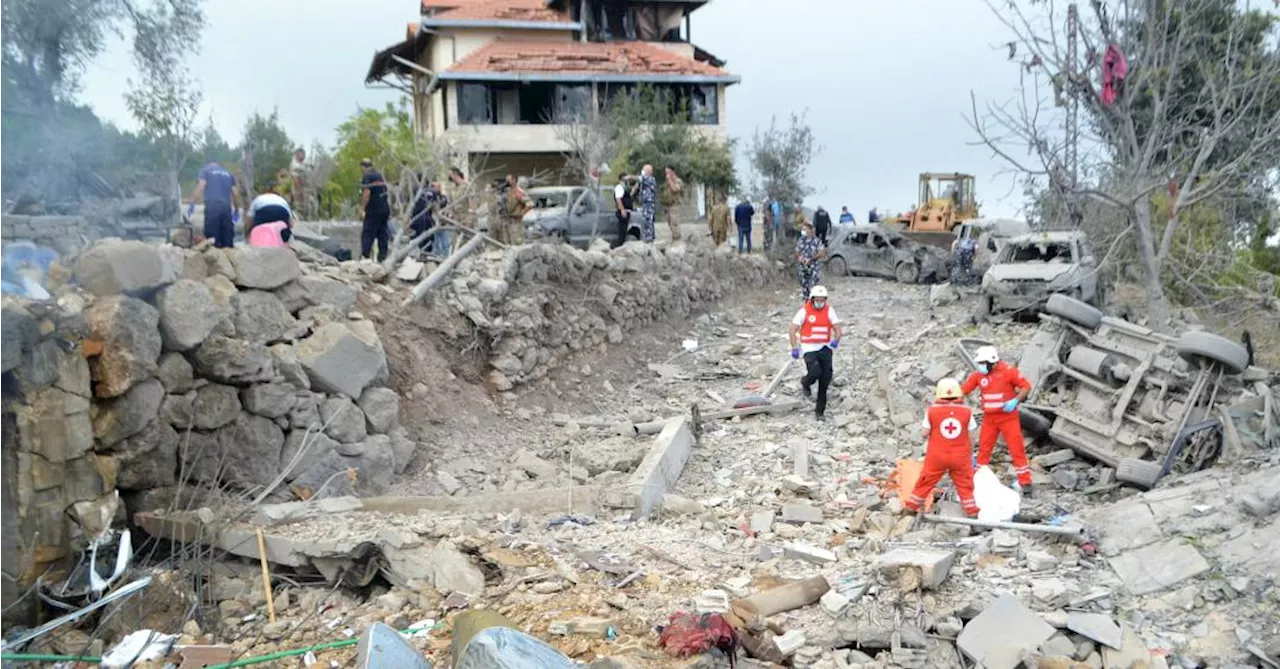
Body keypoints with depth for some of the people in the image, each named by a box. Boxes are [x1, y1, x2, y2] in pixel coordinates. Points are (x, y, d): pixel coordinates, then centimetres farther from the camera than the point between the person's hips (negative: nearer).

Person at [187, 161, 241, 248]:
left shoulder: (205, 170, 13)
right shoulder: (229, 174, 22)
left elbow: (200, 186, -3)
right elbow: (235, 193, 15)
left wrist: (192, 203, -2)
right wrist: (236, 210, 23)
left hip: (212, 206, -3)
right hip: (226, 207, 3)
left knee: (212, 238, -5)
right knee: (227, 238, 4)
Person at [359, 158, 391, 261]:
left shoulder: (367, 176, -9)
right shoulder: (379, 175, 17)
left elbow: (367, 193, -20)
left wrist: (362, 208, -15)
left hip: (374, 210, -8)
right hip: (385, 209, 8)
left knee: (367, 234, -5)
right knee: (383, 234, 8)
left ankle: (364, 256, -11)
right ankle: (382, 257, 7)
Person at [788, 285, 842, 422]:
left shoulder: (829, 310, 2)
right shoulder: (804, 311, -6)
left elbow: (837, 328, 0)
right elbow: (793, 329, -6)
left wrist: (836, 340, -22)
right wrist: (794, 348, -14)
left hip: (825, 348, 3)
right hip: (809, 348, -3)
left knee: (826, 378, 1)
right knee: (815, 372, -24)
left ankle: (820, 410, 14)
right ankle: (805, 383, 16)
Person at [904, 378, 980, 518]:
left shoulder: (932, 411, -10)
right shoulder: (967, 412, -6)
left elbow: (925, 433, -4)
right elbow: (971, 437, 0)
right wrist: (970, 453, 14)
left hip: (937, 456, 0)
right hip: (960, 456, 0)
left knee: (925, 482, 13)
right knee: (965, 485, 14)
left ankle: (911, 507, 22)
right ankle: (972, 511, 20)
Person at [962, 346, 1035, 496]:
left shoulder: (1009, 371, -14)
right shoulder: (978, 375, -2)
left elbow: (1026, 387, -10)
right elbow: (963, 390, 0)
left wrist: (1015, 401, -23)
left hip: (1008, 417, -4)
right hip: (989, 418, 4)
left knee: (1017, 450, -1)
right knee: (983, 450, 9)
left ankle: (1025, 483, 7)